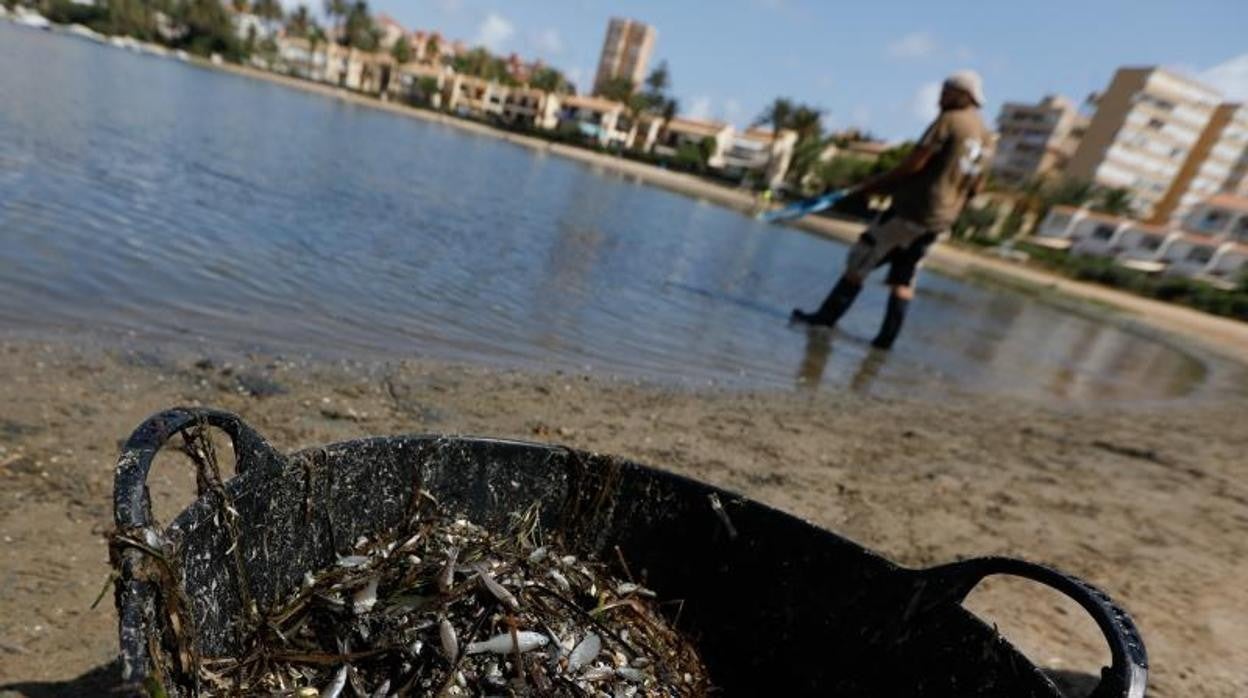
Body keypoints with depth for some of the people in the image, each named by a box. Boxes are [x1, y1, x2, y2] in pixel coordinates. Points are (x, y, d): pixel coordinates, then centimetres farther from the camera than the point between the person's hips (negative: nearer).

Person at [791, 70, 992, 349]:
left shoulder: (949, 120, -7)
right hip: (940, 221, 8)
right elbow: (975, 187, 18)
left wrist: (871, 185, -10)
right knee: (904, 279, 11)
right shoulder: (985, 136, 15)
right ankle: (887, 336, 9)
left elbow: (912, 165, -16)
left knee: (860, 262, -1)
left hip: (912, 209, -7)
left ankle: (826, 316, 0)